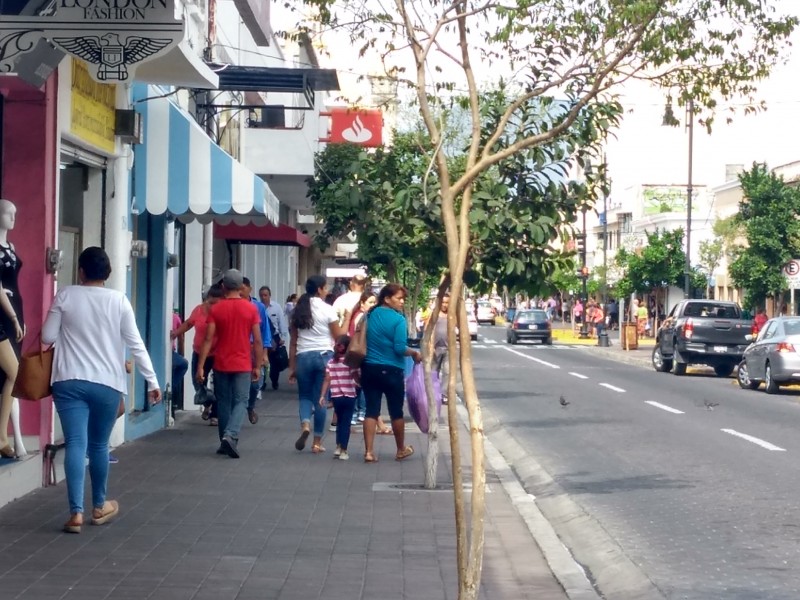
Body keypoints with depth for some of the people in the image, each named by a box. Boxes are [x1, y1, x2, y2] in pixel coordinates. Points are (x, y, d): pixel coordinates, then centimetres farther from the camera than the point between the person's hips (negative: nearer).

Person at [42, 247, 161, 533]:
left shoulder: (65, 296, 0)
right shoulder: (119, 300, 0)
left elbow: (47, 337, 3)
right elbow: (136, 344, -1)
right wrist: (152, 381, 2)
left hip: (69, 381, -1)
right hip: (107, 383, 1)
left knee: (75, 444, -5)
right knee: (98, 445, 15)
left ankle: (76, 512, -13)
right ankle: (99, 506, 29)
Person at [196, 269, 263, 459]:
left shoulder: (216, 309, -3)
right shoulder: (251, 309, -3)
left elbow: (208, 339, -7)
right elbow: (258, 341, -3)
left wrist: (200, 366, -4)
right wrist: (258, 366, 6)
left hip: (221, 365, 1)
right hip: (243, 365, -1)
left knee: (223, 403, 12)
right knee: (240, 402, 2)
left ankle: (226, 442, 16)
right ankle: (230, 435, -19)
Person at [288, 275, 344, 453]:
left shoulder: (299, 310, 6)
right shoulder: (328, 310, -4)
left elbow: (293, 342, 6)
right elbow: (339, 337, -3)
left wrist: (292, 367, 9)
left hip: (303, 357, 2)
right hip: (324, 356, -2)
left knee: (305, 395, 15)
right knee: (320, 398, 6)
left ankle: (305, 425, -14)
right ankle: (317, 442, 9)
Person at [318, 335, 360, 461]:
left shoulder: (331, 362, 3)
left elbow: (327, 380, -1)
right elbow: (356, 378, -10)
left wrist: (322, 396, 2)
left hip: (336, 396, 3)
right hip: (349, 396, -3)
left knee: (340, 421, 20)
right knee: (346, 423, 1)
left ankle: (338, 447, 18)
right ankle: (343, 451, -1)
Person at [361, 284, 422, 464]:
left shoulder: (370, 315, 5)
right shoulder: (398, 319, -13)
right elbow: (400, 348, -19)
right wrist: (415, 353, 0)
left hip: (370, 368, 5)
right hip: (391, 371, -5)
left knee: (371, 410, 5)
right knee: (396, 411, 11)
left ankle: (369, 451, 1)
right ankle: (401, 450, 26)